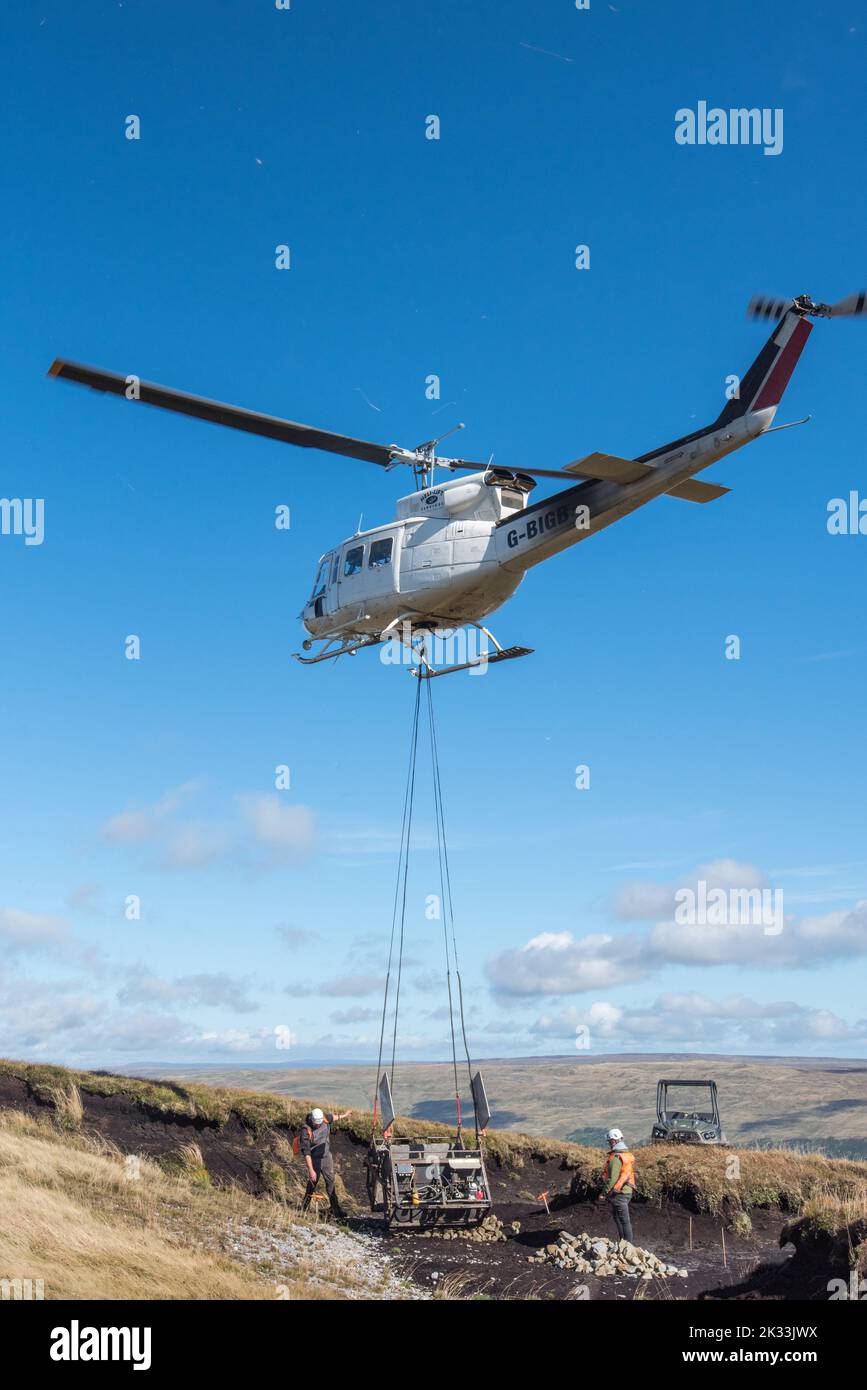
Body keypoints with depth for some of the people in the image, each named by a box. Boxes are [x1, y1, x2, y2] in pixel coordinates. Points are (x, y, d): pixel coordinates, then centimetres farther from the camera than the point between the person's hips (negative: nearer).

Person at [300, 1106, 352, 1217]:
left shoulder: (325, 1119, -11)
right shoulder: (306, 1130, -27)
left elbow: (332, 1117, 16)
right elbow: (306, 1152, -26)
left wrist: (344, 1115, 34)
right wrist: (311, 1170, -28)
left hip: (327, 1157, 5)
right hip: (315, 1159, -5)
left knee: (330, 1182, 7)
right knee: (312, 1183, 1)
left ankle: (335, 1210, 12)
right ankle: (303, 1210, 17)